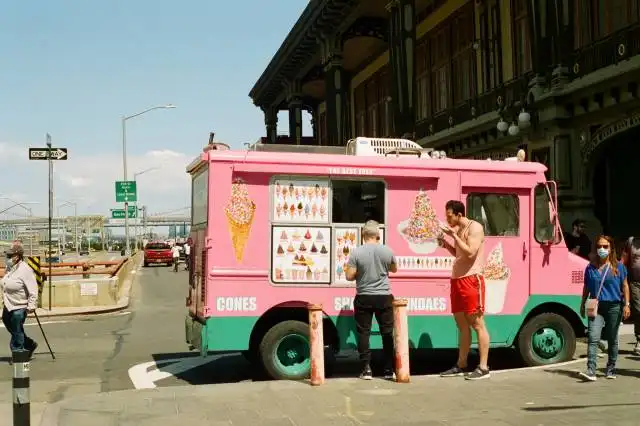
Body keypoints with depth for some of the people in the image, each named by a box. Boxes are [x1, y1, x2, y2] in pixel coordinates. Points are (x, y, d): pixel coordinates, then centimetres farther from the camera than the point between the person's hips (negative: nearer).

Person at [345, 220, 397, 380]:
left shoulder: (356, 252, -9)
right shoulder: (387, 251, -2)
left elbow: (349, 276, -8)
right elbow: (394, 269, 15)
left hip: (364, 298, -2)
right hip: (384, 297, 2)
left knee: (363, 333, 6)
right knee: (387, 333, 10)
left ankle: (366, 369, 3)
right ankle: (389, 370, 12)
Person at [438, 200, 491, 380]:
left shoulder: (475, 227, -10)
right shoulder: (458, 230, 16)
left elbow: (470, 253, -21)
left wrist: (454, 236, -18)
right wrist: (446, 244, 8)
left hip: (471, 280, -9)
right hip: (457, 280, 9)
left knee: (477, 324, -6)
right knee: (462, 325, 12)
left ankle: (483, 368, -3)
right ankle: (461, 365, 18)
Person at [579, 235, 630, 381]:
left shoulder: (618, 266, 2)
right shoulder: (591, 267, 7)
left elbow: (625, 286, 4)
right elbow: (586, 288, 14)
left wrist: (626, 304, -3)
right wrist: (583, 304, 13)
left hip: (613, 307, -1)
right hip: (596, 308, 1)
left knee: (612, 340, 10)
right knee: (593, 338, -12)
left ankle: (610, 369, 23)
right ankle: (591, 371, -17)